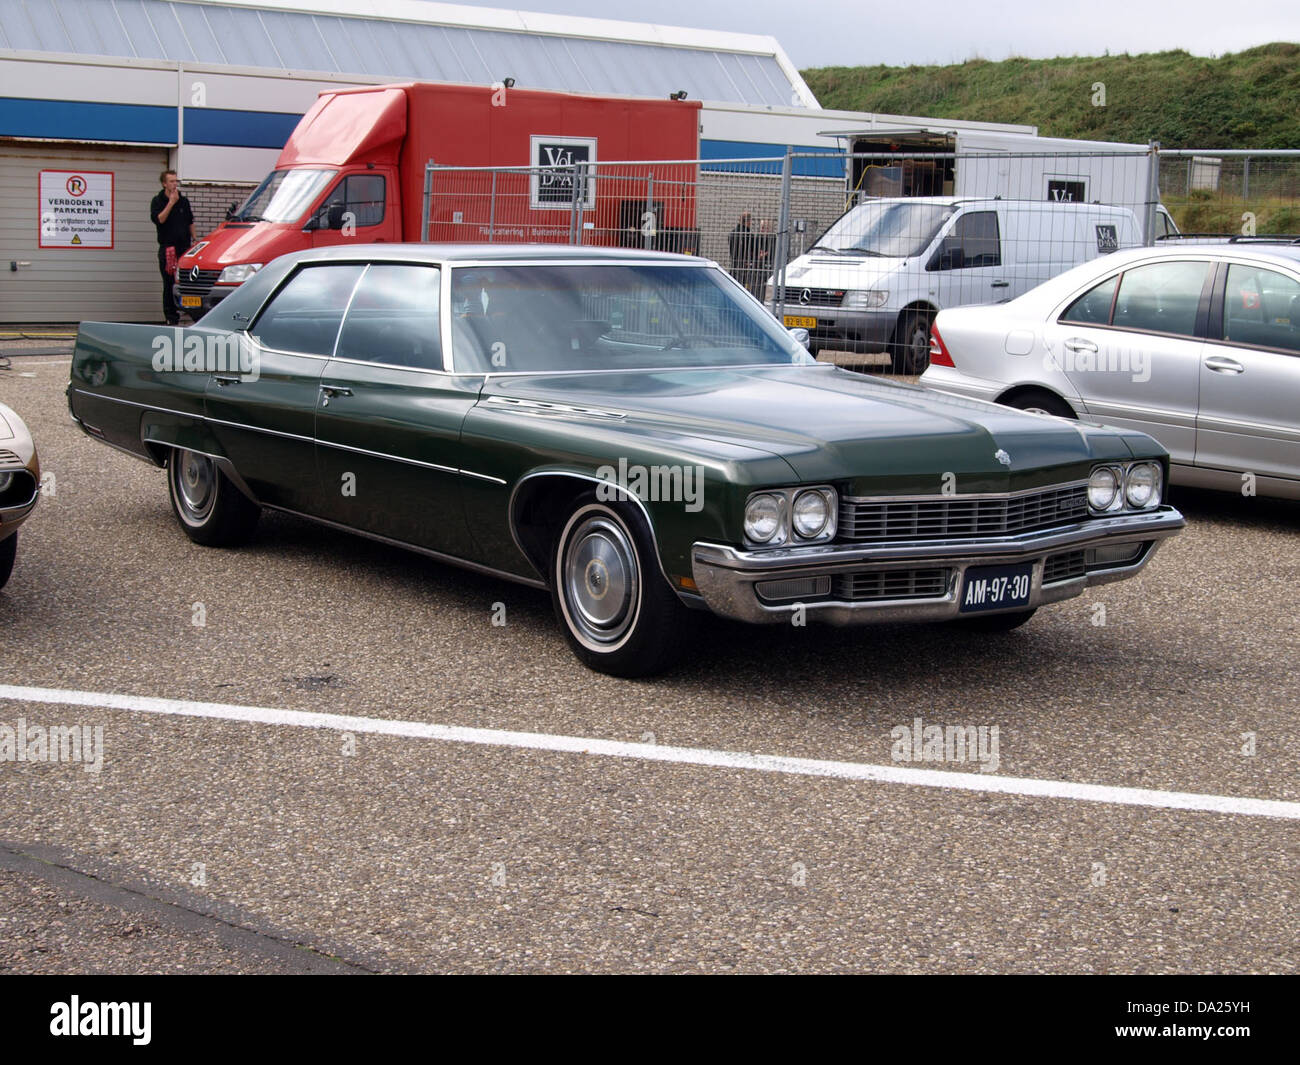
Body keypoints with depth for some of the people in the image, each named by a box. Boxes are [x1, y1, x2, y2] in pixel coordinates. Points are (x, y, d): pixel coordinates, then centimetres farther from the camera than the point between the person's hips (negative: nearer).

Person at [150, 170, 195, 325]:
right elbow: (158, 219, -15)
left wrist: (193, 240, 13)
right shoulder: (158, 201, 2)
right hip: (167, 247, -3)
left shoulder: (184, 201, 13)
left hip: (185, 247, 3)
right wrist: (171, 202, -15)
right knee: (169, 285, -2)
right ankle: (171, 317, 2)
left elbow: (190, 223, 22)